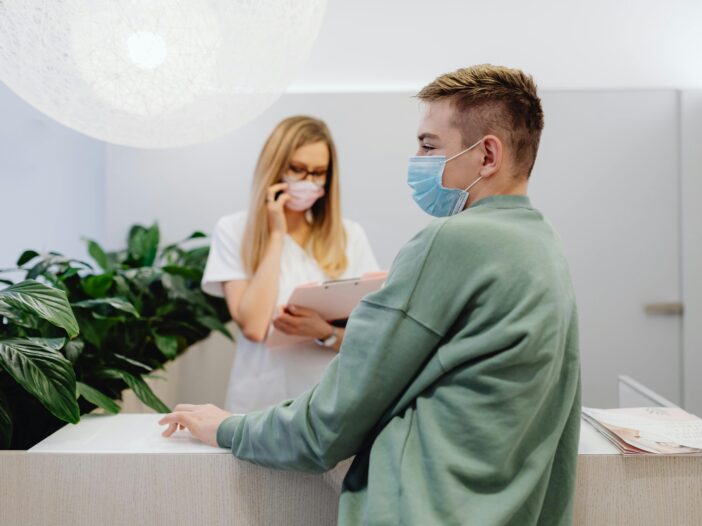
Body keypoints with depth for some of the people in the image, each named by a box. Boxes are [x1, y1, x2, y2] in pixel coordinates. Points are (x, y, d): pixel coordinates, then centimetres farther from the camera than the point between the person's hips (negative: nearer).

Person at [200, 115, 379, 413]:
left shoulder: (350, 236, 6)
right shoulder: (233, 231, 2)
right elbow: (254, 327, -9)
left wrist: (326, 333, -15)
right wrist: (276, 235, -5)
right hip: (262, 405, -1)